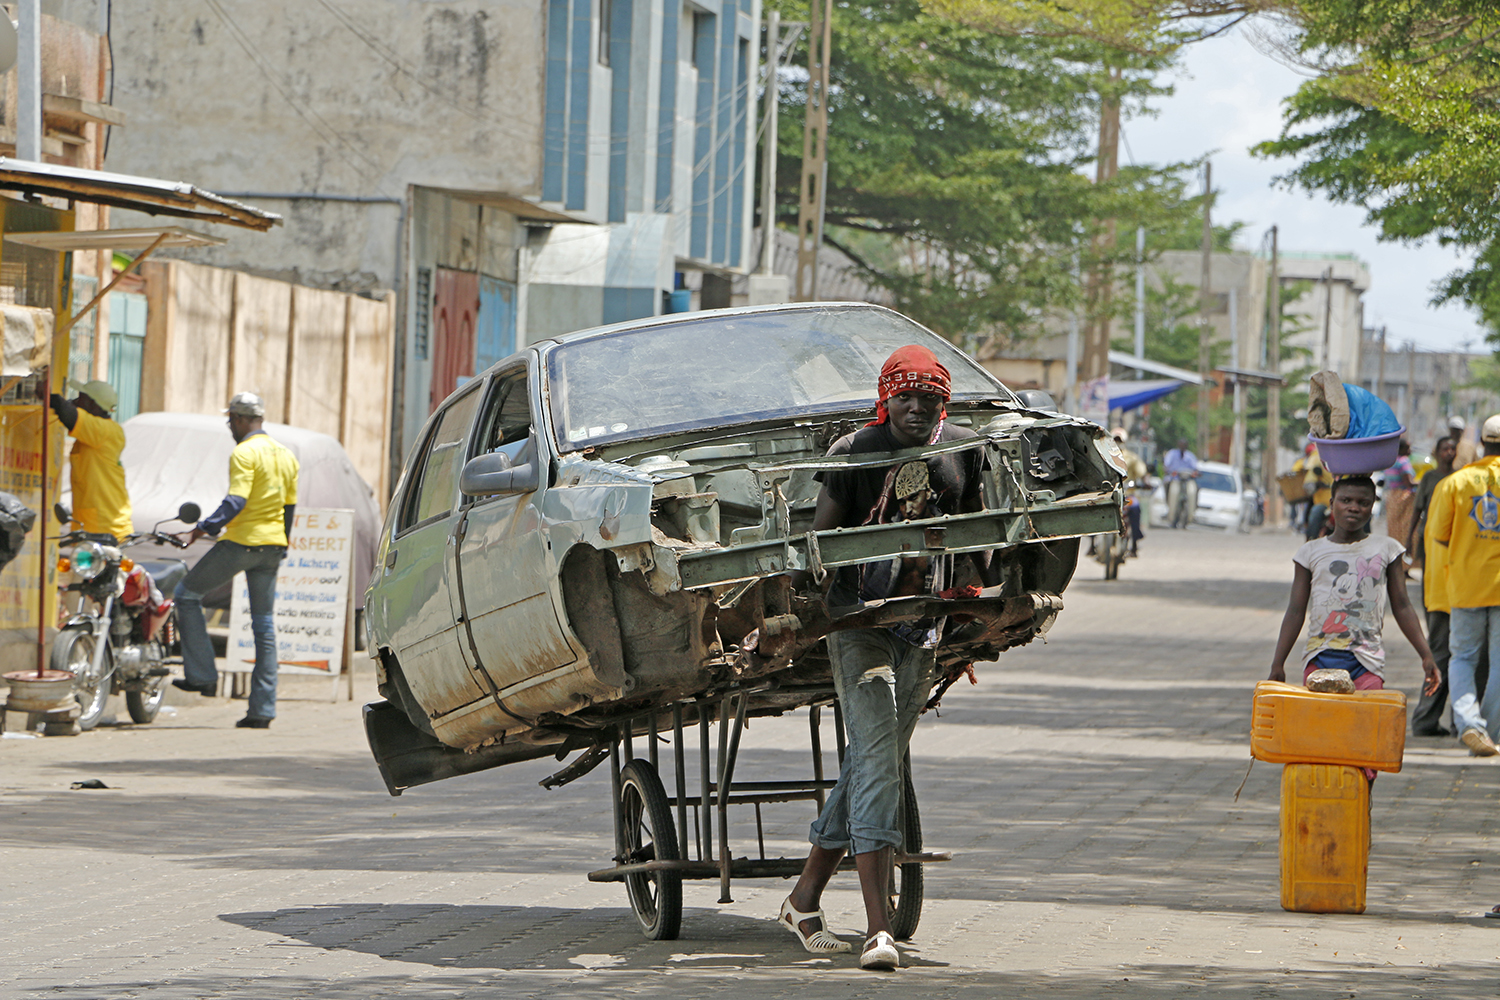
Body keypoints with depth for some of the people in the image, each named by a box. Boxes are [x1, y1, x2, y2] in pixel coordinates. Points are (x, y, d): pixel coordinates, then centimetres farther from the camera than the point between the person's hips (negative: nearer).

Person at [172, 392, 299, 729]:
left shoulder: (244, 453, -12)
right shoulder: (285, 456, 13)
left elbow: (236, 501, -23)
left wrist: (205, 528, -22)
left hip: (241, 543, -8)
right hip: (272, 548, 8)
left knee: (187, 593, 9)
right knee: (264, 625, 8)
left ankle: (202, 675, 2)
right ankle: (262, 709, 4)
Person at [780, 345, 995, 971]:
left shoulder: (963, 451, 4)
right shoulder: (854, 453, -8)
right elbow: (819, 536, -7)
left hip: (925, 623, 5)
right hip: (857, 619, -5)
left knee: (874, 763, 9)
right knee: (875, 759, -14)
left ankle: (805, 897, 23)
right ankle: (877, 929, -20)